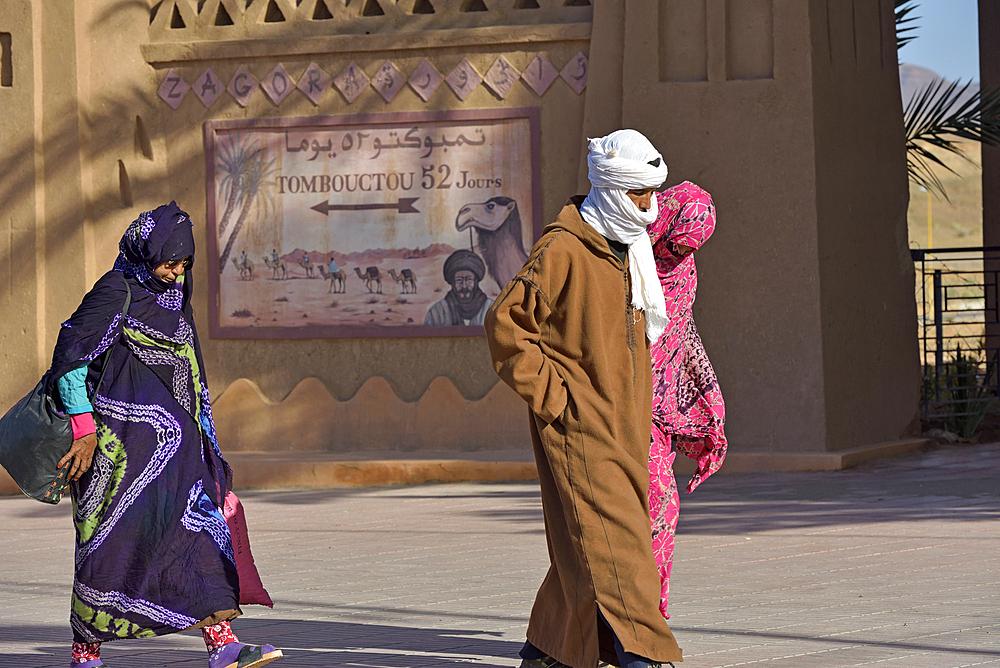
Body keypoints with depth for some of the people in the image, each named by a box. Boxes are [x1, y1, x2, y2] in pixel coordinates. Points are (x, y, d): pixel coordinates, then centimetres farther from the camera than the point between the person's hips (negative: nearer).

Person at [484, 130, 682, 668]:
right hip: (576, 421, -8)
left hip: (623, 422, 8)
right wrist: (550, 396, -15)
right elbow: (506, 323, -14)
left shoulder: (631, 252, 14)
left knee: (585, 542, 11)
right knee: (610, 532, -15)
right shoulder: (563, 250, -13)